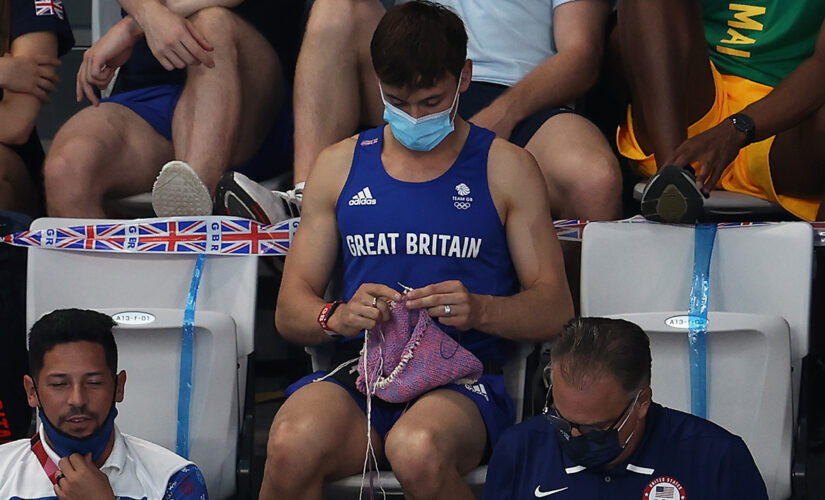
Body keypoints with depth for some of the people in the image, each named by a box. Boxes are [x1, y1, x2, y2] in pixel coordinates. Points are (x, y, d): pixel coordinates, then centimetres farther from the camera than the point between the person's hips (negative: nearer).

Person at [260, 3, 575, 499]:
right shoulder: (341, 165, 17)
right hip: (355, 370, 2)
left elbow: (555, 307, 7)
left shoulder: (507, 168, 11)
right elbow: (291, 308, 15)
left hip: (462, 378, -2)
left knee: (418, 452, -39)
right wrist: (337, 317, -10)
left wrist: (479, 309, -15)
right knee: (291, 449, -34)